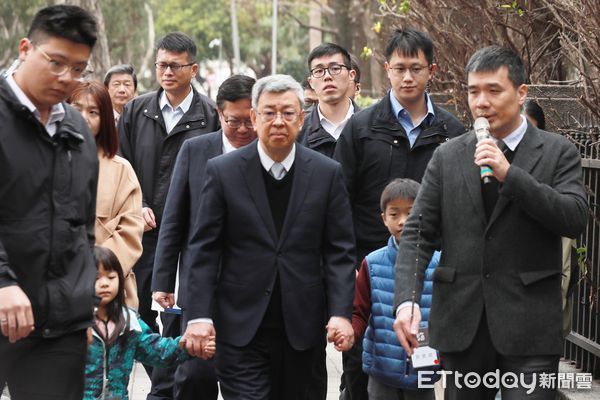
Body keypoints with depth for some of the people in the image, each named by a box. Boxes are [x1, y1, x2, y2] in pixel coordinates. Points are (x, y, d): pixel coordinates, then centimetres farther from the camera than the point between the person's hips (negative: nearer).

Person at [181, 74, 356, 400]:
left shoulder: (327, 173, 3)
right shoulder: (222, 171, -1)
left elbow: (340, 250, 2)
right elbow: (204, 250, -2)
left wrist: (341, 313, -9)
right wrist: (199, 316, -9)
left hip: (301, 326, 2)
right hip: (241, 328, -2)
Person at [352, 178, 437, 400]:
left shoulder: (438, 264, -3)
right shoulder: (372, 263, -1)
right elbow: (360, 313, 1)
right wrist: (348, 331, -19)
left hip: (423, 371, 0)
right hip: (382, 369, 0)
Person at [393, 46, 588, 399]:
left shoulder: (557, 152, 2)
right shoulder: (448, 157, 8)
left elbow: (576, 219, -11)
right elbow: (418, 233, 3)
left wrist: (508, 174, -18)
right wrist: (407, 300, -12)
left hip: (529, 326, -3)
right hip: (461, 324, 3)